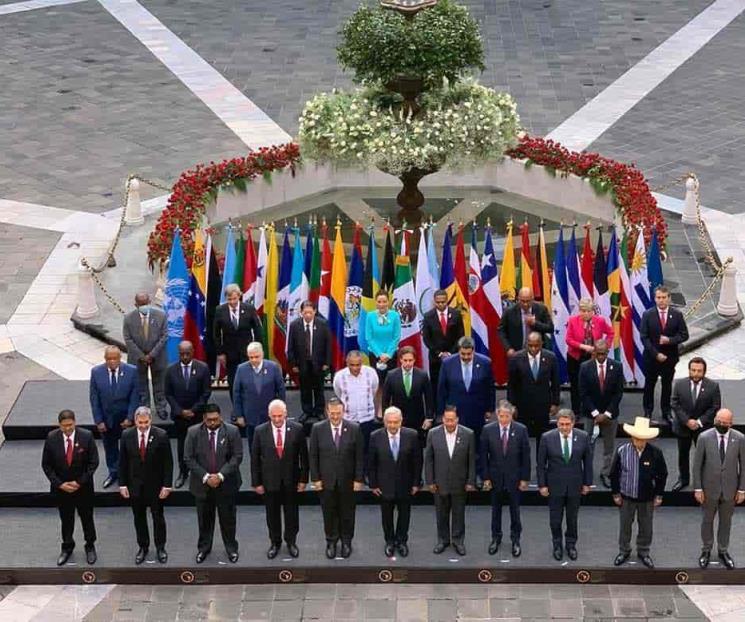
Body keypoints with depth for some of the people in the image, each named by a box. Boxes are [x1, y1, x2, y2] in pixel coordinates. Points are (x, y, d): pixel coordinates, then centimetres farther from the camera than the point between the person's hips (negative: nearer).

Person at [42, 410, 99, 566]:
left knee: (87, 517, 14)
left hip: (83, 487, -1)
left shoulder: (86, 436, -17)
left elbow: (93, 462, -11)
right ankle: (67, 547, 35)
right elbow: (46, 465, -5)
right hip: (61, 487, 1)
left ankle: (90, 546, 34)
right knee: (66, 519, 16)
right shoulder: (52, 438, -13)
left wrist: (79, 482, -16)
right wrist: (59, 484, -14)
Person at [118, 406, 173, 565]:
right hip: (135, 485, 2)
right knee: (139, 518, 13)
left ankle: (160, 547, 27)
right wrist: (122, 484, -2)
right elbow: (122, 462, 0)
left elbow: (168, 462, -9)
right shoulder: (127, 436, -7)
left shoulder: (161, 435, -14)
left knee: (158, 517, 12)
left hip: (155, 485, -2)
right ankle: (143, 547, 28)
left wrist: (167, 485, -11)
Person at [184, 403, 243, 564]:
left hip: (226, 483, -1)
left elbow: (237, 457, -9)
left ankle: (231, 548, 27)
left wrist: (220, 475, -18)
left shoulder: (232, 431, -9)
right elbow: (189, 458, -7)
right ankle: (203, 548, 30)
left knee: (228, 517, 10)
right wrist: (205, 477, -16)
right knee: (204, 518, 13)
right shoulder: (193, 432, -7)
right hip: (202, 484, 1)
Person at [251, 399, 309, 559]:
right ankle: (274, 543, 30)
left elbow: (303, 455, -2)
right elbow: (255, 458, -3)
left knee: (291, 513, 13)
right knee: (272, 514, 13)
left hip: (291, 480, 0)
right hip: (270, 480, 0)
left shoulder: (297, 429, -10)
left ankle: (291, 542, 31)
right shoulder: (260, 431, -9)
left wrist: (303, 479, -2)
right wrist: (256, 482, -3)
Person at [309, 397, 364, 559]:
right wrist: (315, 479, -4)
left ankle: (346, 541, 29)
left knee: (347, 512, 12)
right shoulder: (318, 429, -7)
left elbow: (359, 456, -4)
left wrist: (358, 479, -5)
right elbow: (313, 456, -2)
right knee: (329, 513, 11)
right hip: (326, 480, 0)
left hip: (347, 480, 0)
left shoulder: (354, 429, -9)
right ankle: (331, 541, 28)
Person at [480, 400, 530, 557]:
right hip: (495, 477, 1)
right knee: (496, 509, 14)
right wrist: (485, 477, -5)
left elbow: (526, 456, -5)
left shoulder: (521, 430, -10)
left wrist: (525, 478, -5)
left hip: (514, 477, -1)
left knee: (515, 510, 9)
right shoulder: (488, 430, -8)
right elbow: (483, 455, -3)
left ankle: (515, 540, 23)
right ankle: (496, 538, 29)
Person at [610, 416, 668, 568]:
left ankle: (643, 552, 34)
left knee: (646, 527, 14)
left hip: (647, 498, 0)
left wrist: (658, 495, 0)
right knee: (625, 526, 16)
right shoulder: (622, 451, -15)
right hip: (626, 496, 0)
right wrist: (616, 494, -1)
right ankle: (624, 551, 36)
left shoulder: (655, 453, -15)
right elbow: (614, 474, -3)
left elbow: (662, 475, -2)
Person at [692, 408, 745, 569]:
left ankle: (723, 551, 35)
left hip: (730, 489, 1)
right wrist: (697, 488, -8)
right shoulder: (704, 437, -15)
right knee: (707, 520, 16)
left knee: (726, 521, 16)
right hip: (709, 488, -1)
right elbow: (697, 464, -8)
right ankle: (706, 550, 35)